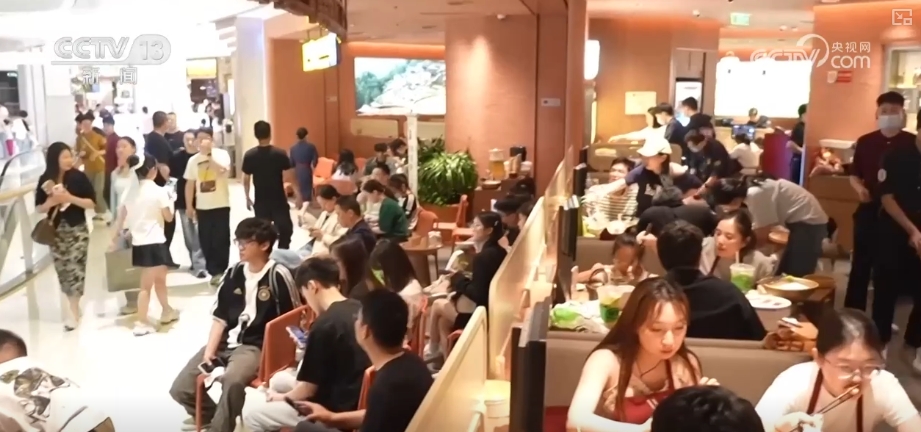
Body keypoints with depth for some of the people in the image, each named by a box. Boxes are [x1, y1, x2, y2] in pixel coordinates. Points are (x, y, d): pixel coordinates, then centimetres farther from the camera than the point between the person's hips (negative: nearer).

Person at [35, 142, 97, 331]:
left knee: (75, 268, -5)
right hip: (55, 231, 3)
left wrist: (70, 198, -19)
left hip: (77, 230, -3)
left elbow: (91, 203, -8)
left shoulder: (79, 177, -7)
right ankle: (73, 307, 23)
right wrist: (50, 202, -15)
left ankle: (74, 313, 2)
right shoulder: (45, 180, 0)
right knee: (62, 269, 9)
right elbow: (39, 208, 5)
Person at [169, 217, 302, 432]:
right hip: (225, 342, 6)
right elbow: (219, 317, 8)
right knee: (180, 388, 0)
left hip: (257, 346, -6)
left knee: (232, 381, -37)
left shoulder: (278, 276, -10)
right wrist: (209, 352, -4)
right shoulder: (234, 273, 7)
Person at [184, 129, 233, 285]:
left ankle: (222, 271, 11)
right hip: (202, 207, 3)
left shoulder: (222, 154, -4)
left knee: (221, 240, 0)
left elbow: (223, 171, -23)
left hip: (221, 205, -3)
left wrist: (209, 155, -21)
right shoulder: (193, 160, 6)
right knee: (206, 240, 4)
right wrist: (189, 206, 6)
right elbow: (190, 184, 9)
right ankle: (214, 271, 15)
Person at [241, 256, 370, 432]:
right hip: (356, 401, 9)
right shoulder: (358, 309, 1)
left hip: (335, 409, -8)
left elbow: (309, 387, -15)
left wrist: (284, 397, 4)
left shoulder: (324, 324, -22)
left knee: (251, 411, 2)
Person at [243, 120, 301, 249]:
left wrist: (247, 198, 14)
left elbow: (246, 179, 1)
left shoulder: (249, 155, -5)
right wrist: (298, 195, 2)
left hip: (260, 201, 2)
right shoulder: (280, 153, -9)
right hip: (279, 200, -2)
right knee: (285, 230, 11)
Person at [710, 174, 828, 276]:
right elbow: (760, 227, 7)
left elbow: (762, 234, -16)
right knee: (787, 272, 13)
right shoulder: (748, 188, 2)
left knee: (797, 275, -8)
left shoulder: (755, 194, -25)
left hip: (807, 222, -10)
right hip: (807, 220, 10)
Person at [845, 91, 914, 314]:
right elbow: (853, 174, 9)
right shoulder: (865, 142, 3)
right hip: (869, 210, 1)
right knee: (861, 264, 4)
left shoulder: (912, 144, -1)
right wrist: (859, 188, -11)